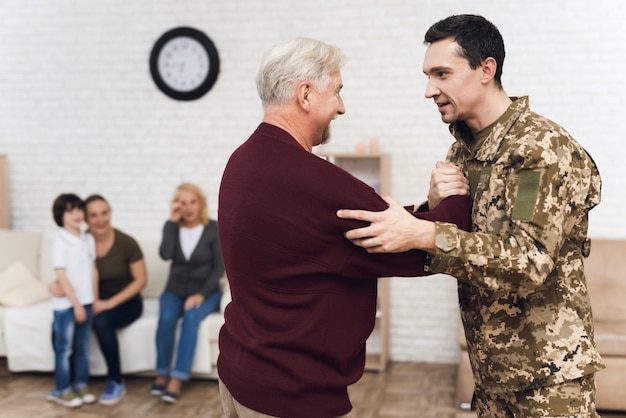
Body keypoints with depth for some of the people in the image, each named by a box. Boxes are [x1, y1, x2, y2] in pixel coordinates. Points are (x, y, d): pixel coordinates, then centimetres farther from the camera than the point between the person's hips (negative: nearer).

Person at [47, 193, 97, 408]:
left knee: (82, 346, 14)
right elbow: (61, 276, -15)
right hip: (65, 304, -5)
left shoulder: (89, 239, 5)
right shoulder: (60, 242, -13)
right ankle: (61, 390, 15)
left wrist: (94, 299, 7)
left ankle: (81, 385, 26)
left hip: (85, 302, 6)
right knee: (64, 348, 5)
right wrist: (75, 304, -15)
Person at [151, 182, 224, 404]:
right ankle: (162, 374, -16)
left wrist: (202, 294, -18)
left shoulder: (213, 229, -5)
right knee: (166, 318, -29)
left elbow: (219, 266, -7)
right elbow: (165, 254, -17)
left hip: (206, 291, -2)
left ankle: (177, 379, -32)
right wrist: (172, 222, -16)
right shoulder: (172, 226, 2)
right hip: (175, 290, 2)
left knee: (191, 316, -32)